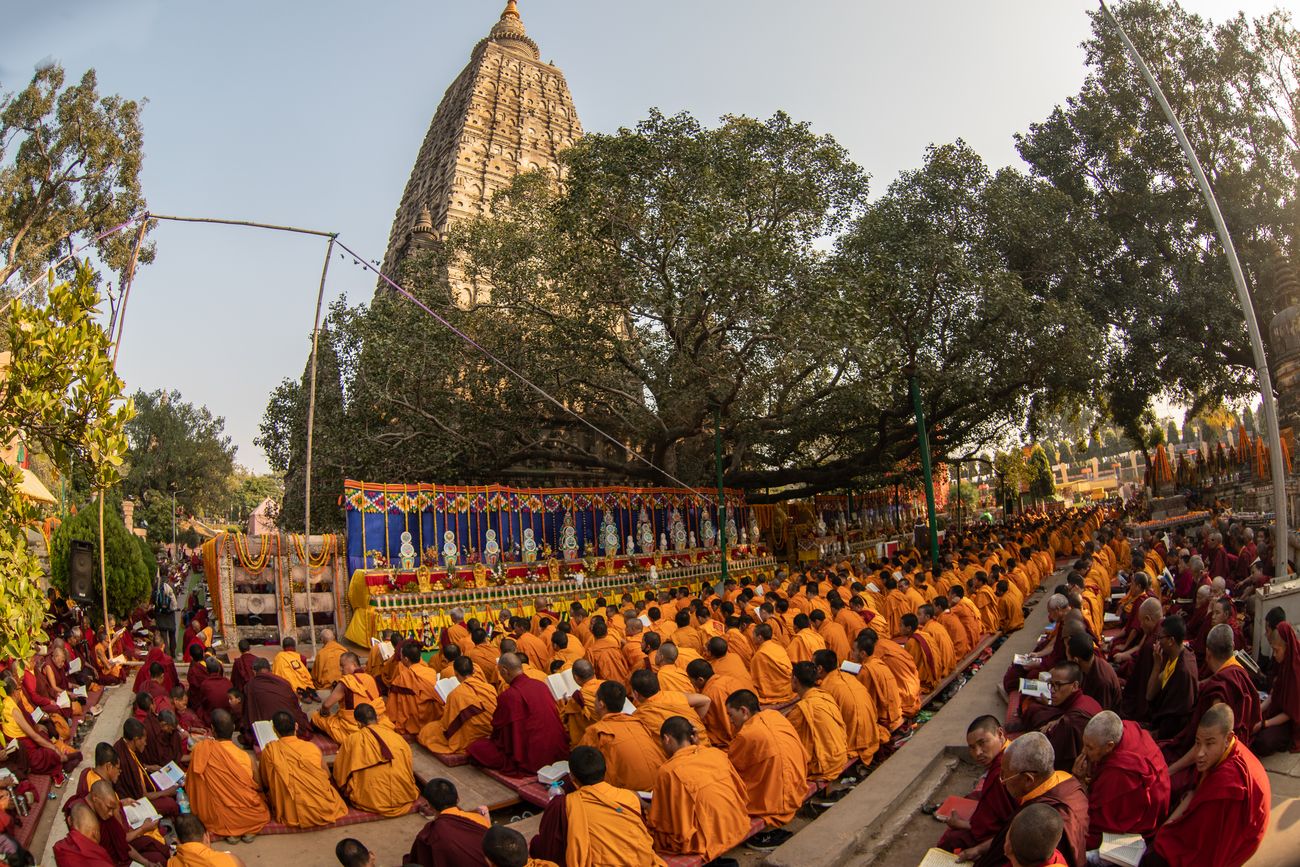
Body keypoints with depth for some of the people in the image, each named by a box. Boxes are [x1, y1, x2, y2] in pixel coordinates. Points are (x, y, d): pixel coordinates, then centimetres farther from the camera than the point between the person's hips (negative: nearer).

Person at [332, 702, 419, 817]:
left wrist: (344, 788, 25)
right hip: (404, 797, -1)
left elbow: (339, 772, 4)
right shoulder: (397, 737, -2)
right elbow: (409, 766, 9)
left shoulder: (352, 740, -8)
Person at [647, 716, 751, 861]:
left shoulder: (668, 771, -15)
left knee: (648, 833, 7)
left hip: (709, 844, -6)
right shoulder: (717, 754, -2)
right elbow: (741, 793, 8)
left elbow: (659, 823, -8)